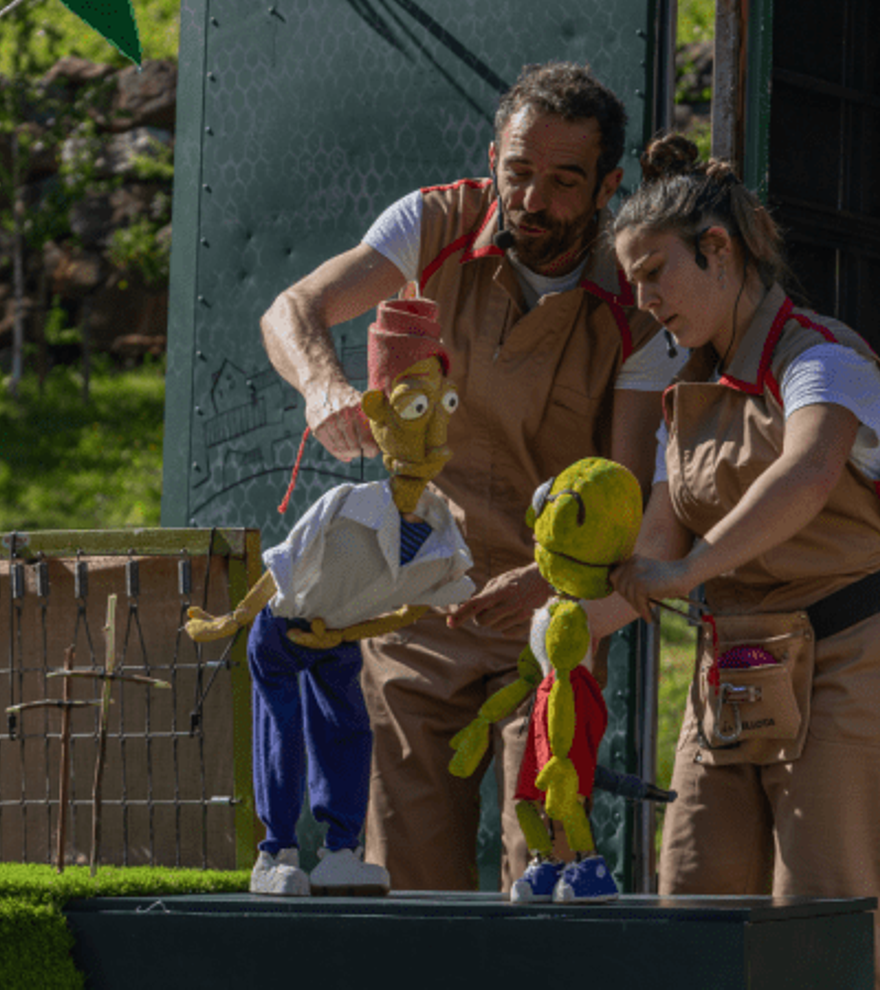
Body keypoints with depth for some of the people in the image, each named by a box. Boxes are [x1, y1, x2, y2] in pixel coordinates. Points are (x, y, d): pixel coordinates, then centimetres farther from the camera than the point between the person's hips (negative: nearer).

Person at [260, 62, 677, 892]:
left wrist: (549, 578, -38)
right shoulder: (438, 225, -7)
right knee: (412, 866, 0)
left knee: (544, 868, -12)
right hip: (419, 596, 2)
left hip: (551, 613, -2)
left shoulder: (634, 307, -13)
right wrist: (324, 385, -38)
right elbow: (292, 311, -15)